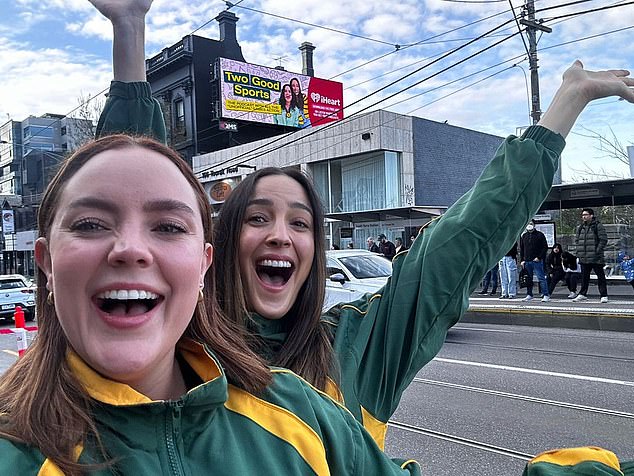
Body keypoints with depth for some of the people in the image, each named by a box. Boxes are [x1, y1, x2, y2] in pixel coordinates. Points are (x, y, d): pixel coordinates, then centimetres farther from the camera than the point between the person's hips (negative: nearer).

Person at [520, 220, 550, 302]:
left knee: (541, 278, -7)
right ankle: (529, 294, 16)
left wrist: (539, 257, -11)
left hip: (537, 261, -4)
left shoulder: (540, 235, 1)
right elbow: (521, 249, 17)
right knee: (528, 279, 8)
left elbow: (545, 247, -2)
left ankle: (546, 295, -6)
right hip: (527, 261, 4)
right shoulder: (523, 236, 14)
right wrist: (522, 260, 7)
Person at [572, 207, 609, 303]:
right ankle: (582, 294, 21)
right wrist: (579, 250, 7)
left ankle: (604, 296, 5)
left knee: (600, 276, 0)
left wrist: (598, 250, -13)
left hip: (596, 258, -5)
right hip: (584, 258, 5)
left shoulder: (598, 226, -4)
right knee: (584, 277, 12)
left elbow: (603, 239, -7)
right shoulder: (580, 227, 13)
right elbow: (576, 239, 20)